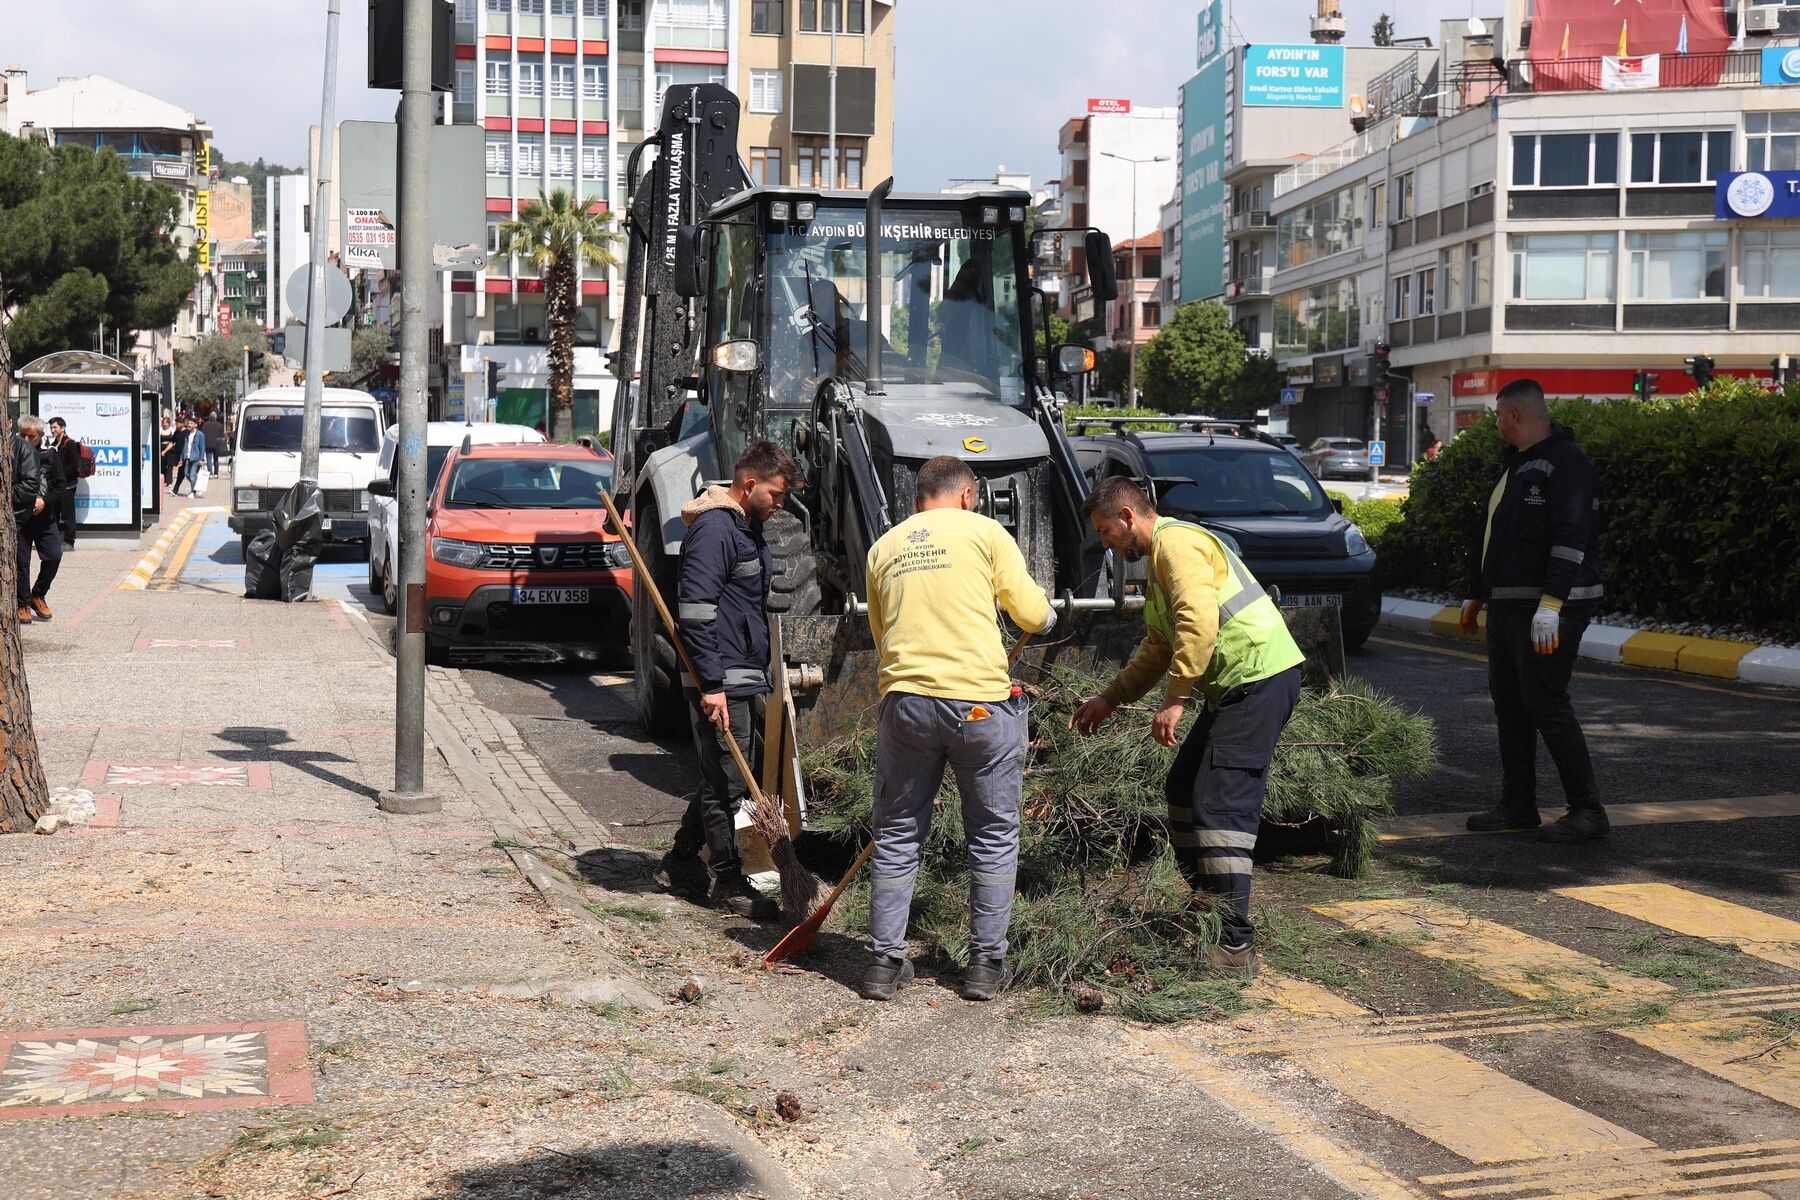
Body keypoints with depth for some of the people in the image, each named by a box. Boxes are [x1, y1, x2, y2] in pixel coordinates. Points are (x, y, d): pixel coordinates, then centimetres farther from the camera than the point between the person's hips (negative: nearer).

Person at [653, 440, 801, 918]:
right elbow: (695, 610, -21)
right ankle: (726, 879, 10)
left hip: (745, 677, 10)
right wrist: (711, 685, -24)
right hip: (721, 682, -10)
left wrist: (761, 674, 25)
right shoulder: (714, 528, -15)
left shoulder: (747, 528, 17)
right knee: (726, 782, -1)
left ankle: (680, 862, 27)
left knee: (723, 778, 16)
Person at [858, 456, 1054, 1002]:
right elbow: (1035, 616, 4)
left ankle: (884, 962, 14)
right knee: (994, 836, 10)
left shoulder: (883, 547, 15)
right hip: (981, 701, -3)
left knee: (897, 834, 13)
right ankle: (986, 965, 13)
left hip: (905, 701, 3)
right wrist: (1043, 609, 26)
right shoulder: (984, 531, 3)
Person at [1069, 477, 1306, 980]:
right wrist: (1108, 699, 27)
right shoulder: (1158, 560, 22)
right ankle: (1204, 904, 27)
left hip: (1260, 678, -11)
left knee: (1220, 806, -15)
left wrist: (1174, 700, -24)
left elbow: (1199, 624, -26)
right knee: (1183, 790, 17)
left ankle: (1236, 946, -16)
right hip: (1234, 688, 11)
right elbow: (1157, 650, 30)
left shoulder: (1177, 543, -12)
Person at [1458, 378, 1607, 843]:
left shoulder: (1565, 464, -13)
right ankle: (1517, 806, 20)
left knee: (1547, 706, -10)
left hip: (1548, 610, -10)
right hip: (1507, 606, 10)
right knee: (1508, 704, 12)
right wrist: (1477, 594, 30)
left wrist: (1551, 604, -29)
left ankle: (1587, 812, -4)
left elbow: (1570, 539, -23)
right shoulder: (1514, 463, 19)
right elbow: (1493, 535, 27)